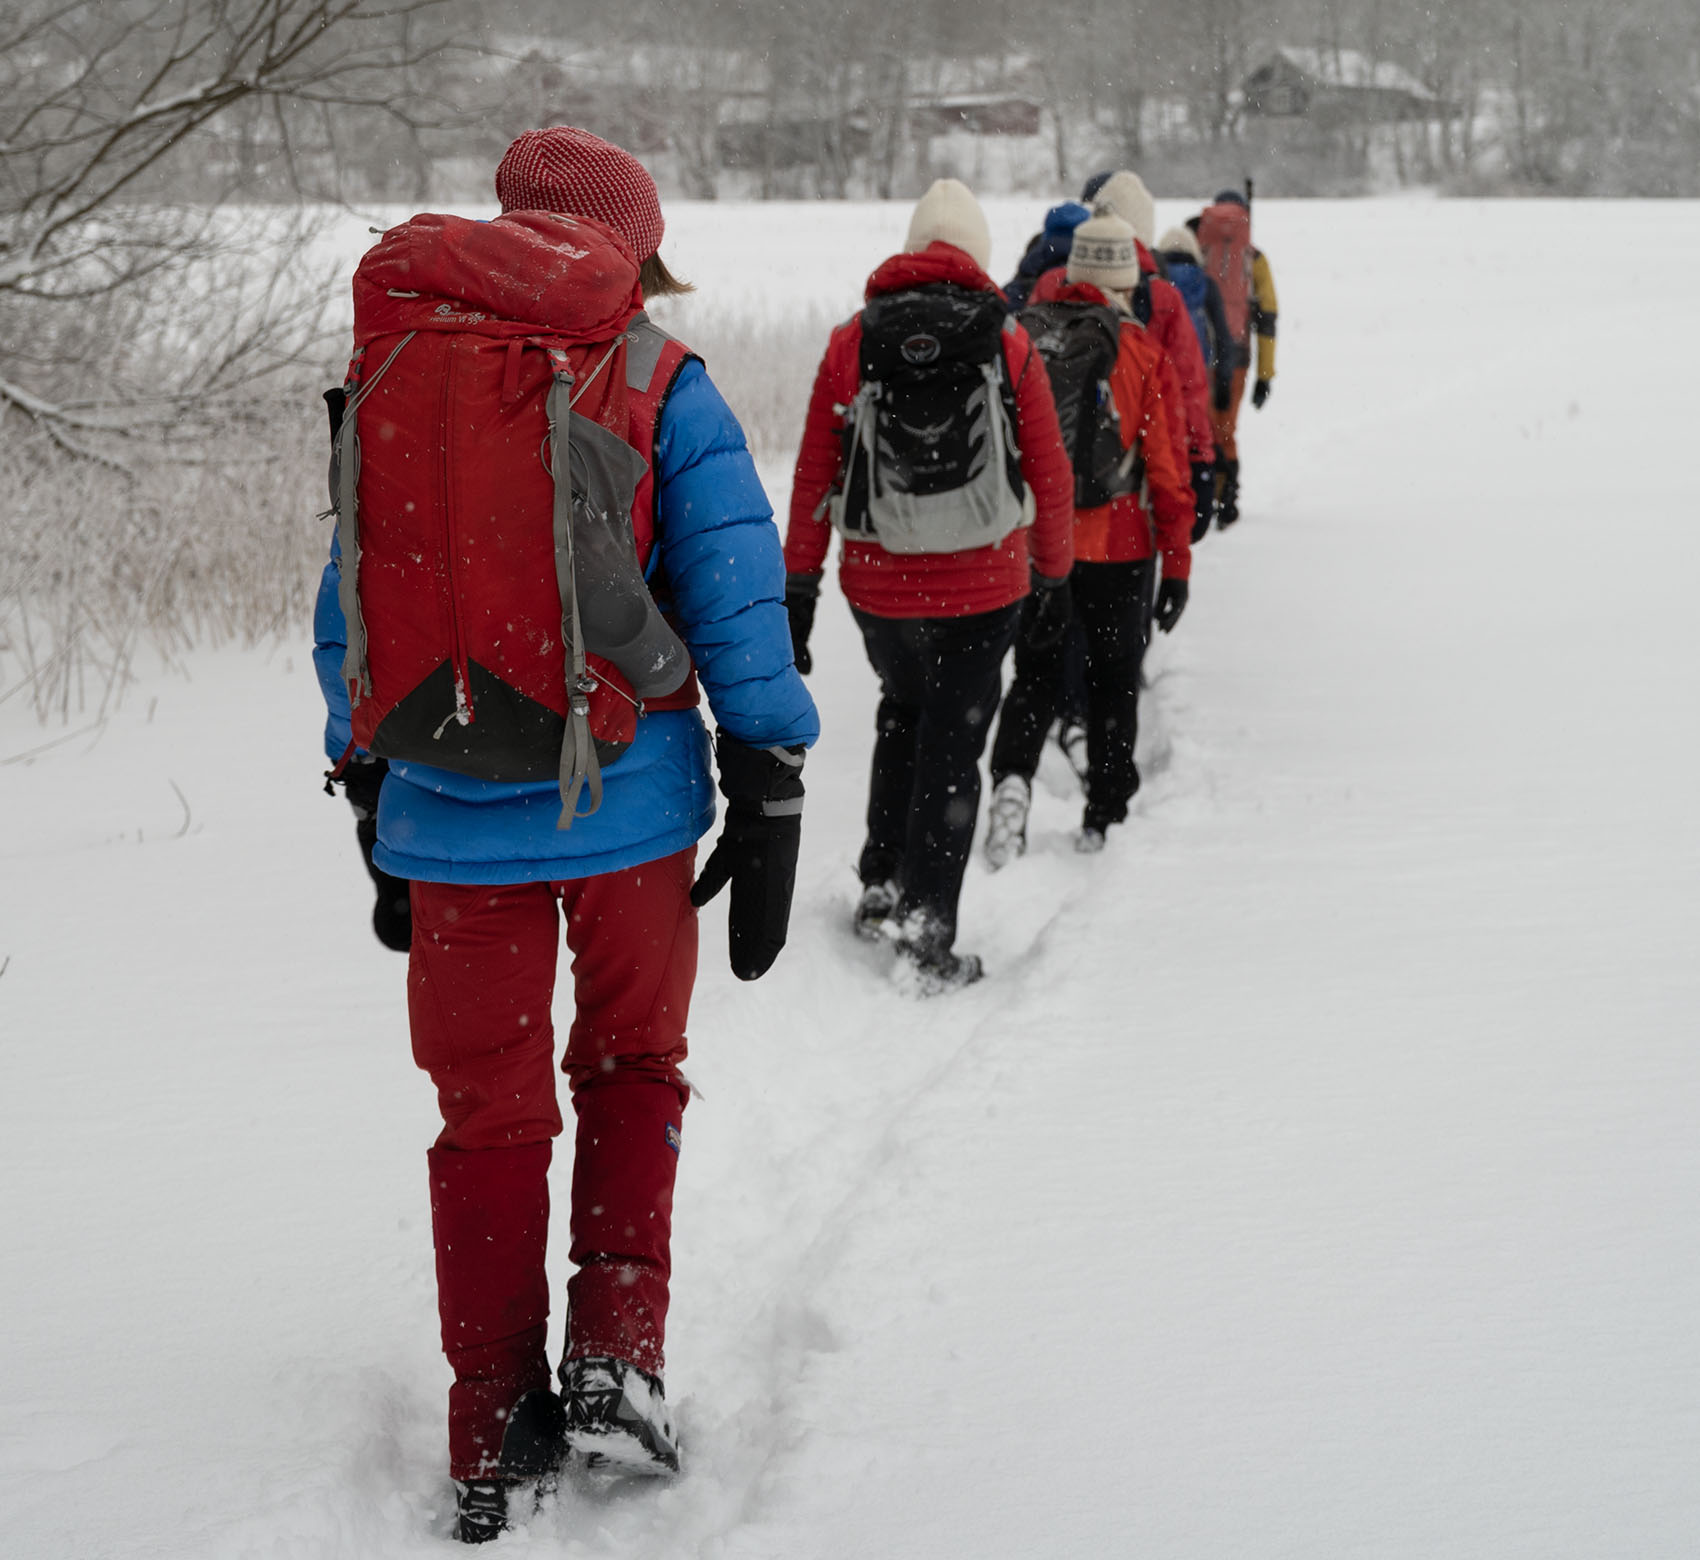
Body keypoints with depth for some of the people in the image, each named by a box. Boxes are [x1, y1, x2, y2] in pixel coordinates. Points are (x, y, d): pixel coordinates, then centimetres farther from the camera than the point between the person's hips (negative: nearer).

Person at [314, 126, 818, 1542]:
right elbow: (738, 601, -5)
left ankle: (495, 1441, 14)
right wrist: (768, 808, -1)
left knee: (489, 1115, 11)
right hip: (626, 810, -2)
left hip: (449, 821, 2)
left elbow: (348, 612, 11)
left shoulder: (388, 370, 7)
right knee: (632, 1068, 19)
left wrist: (369, 792, 19)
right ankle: (617, 1353, 6)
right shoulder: (658, 384, -2)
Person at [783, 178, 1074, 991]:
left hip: (878, 584, 2)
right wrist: (1052, 575, 14)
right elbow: (1049, 475, 0)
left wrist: (798, 585, 9)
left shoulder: (852, 342, -2)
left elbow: (814, 474, 1)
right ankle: (928, 936, 3)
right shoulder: (1007, 344, -5)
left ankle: (881, 886, 25)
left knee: (903, 716, 26)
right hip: (982, 587, -2)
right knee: (953, 746, 5)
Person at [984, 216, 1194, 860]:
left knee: (1035, 675, 15)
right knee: (1114, 681, 13)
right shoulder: (1140, 351, -9)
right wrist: (1176, 560, -2)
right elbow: (1165, 462, -8)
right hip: (1119, 545, -2)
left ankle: (1012, 775, -10)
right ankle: (1102, 819, 16)